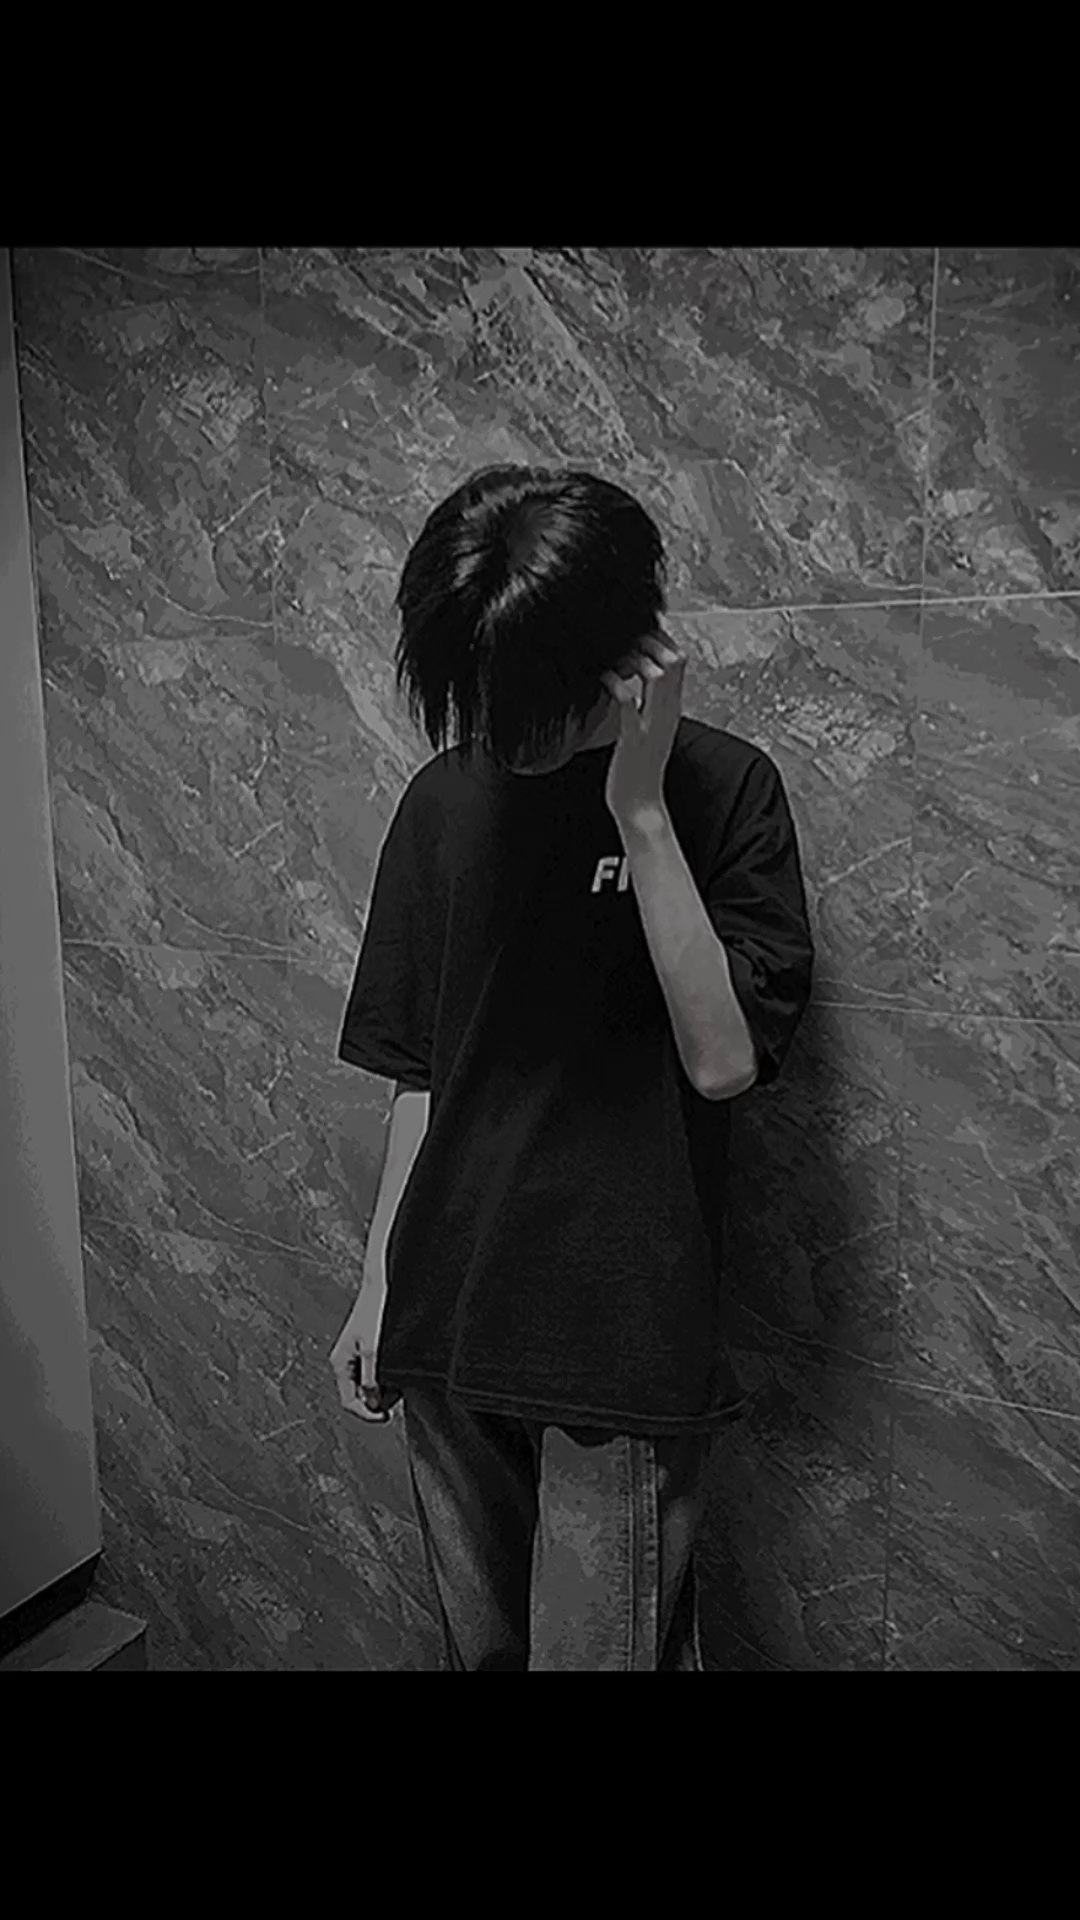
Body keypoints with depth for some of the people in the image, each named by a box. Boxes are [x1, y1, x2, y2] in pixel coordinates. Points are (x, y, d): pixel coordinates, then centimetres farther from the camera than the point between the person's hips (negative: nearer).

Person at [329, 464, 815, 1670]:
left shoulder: (722, 787, -9)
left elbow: (723, 1060, -18)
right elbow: (420, 1073, 9)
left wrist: (641, 809, -21)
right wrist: (376, 1288, 11)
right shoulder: (441, 800, 3)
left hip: (624, 1345, -4)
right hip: (447, 1332, 5)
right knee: (479, 1648, 19)